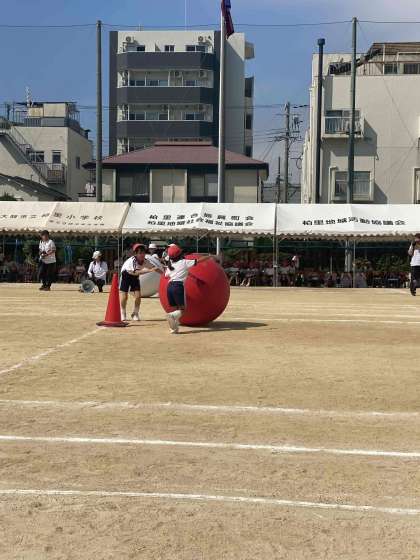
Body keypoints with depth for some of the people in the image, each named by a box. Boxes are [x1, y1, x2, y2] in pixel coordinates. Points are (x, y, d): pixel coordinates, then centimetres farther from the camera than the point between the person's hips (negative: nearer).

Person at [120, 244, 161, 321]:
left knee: (138, 296, -7)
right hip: (126, 275, -4)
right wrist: (150, 270, -56)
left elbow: (154, 268, -12)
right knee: (124, 296, -10)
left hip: (135, 277, 4)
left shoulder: (145, 261, -19)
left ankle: (135, 314, 12)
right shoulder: (131, 261, -35)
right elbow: (136, 272, -48)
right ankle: (123, 314, 14)